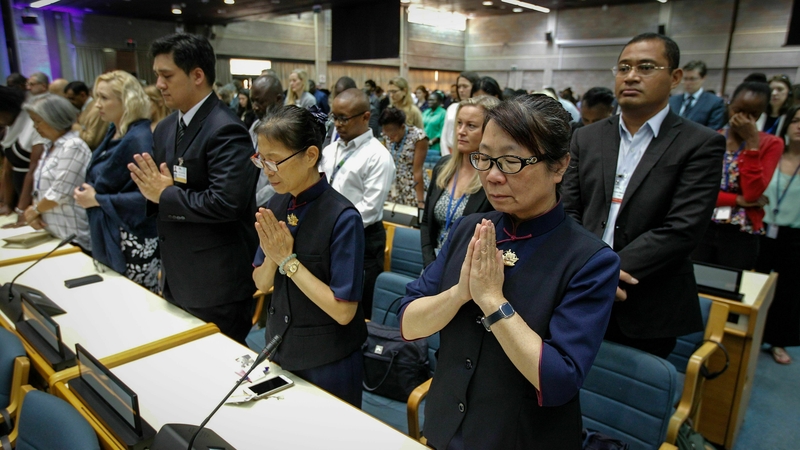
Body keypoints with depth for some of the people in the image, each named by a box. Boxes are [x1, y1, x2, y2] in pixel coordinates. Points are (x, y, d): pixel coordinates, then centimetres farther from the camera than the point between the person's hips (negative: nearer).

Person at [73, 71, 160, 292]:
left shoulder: (139, 139, -19)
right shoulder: (114, 132, 9)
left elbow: (147, 195, -23)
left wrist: (97, 200, -18)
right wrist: (88, 191, 3)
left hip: (134, 242, -9)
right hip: (110, 237, 9)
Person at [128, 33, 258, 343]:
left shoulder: (225, 130, -18)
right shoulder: (166, 128, 9)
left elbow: (226, 202, -29)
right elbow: (156, 198, 16)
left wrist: (165, 195, -18)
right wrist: (152, 191, -7)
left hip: (215, 283, -8)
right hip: (176, 278, 9)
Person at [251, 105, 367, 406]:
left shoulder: (342, 218, -23)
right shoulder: (276, 205, -4)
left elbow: (343, 311, -23)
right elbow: (262, 283, 3)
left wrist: (288, 260, -23)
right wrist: (272, 255, -18)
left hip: (328, 362, -6)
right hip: (280, 348, 6)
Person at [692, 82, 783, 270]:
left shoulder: (770, 144, -2)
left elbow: (752, 194, -15)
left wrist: (752, 142, -16)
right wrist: (739, 200, -15)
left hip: (741, 234, -1)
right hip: (703, 228, 1)